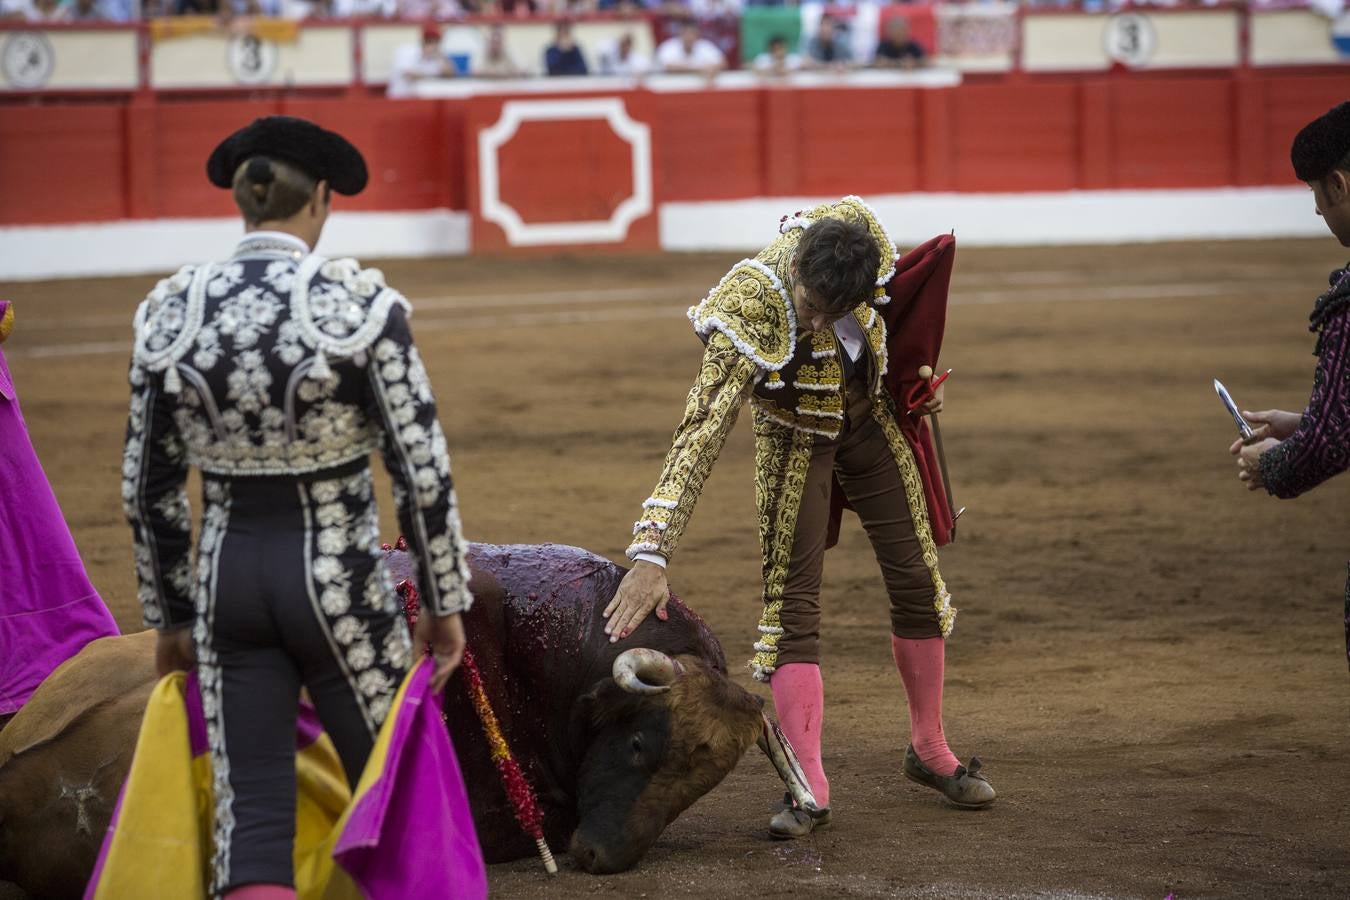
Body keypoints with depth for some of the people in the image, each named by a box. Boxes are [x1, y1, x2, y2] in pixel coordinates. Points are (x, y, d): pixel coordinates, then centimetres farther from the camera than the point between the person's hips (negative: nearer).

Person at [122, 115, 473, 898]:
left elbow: (148, 491, 6)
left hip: (229, 577, 3)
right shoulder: (361, 305, -12)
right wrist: (447, 604, 1)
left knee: (251, 820, 4)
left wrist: (171, 619, 17)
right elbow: (425, 475, -10)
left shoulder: (172, 314, 0)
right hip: (339, 582, -3)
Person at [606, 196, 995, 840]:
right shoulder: (751, 314, -40)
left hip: (869, 415, 5)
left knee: (917, 581, 10)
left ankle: (930, 751, 26)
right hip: (795, 437, -5)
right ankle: (809, 786, -8)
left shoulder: (857, 228, -28)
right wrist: (651, 553, -50)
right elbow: (700, 435, -44)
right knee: (793, 601, -10)